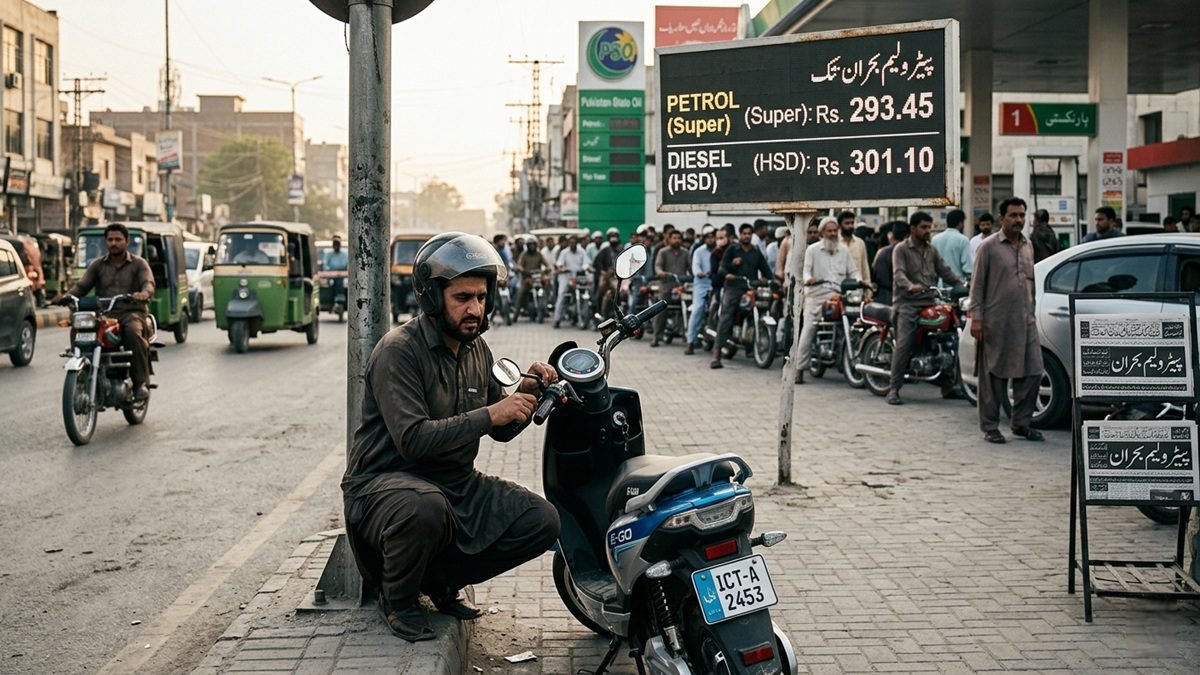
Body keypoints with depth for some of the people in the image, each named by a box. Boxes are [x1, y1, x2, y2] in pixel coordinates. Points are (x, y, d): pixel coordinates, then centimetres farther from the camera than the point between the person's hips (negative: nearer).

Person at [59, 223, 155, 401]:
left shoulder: (139, 264, 9)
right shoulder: (98, 265, 18)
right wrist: (66, 296, -15)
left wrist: (144, 293, -33)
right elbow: (82, 285, 8)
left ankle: (141, 383, -33)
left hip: (131, 313, -3)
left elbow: (148, 283, -8)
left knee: (133, 332, -38)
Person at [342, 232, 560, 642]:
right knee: (426, 509, -41)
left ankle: (443, 579, 11)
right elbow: (412, 439, -27)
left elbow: (501, 432, 14)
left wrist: (525, 393, -7)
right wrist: (489, 413, -27)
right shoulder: (399, 351, -17)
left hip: (456, 484, 7)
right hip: (384, 482, -7)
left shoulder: (477, 351, 8)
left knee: (542, 522, -9)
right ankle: (397, 597, -8)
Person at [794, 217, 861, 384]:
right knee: (808, 331, -8)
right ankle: (799, 369, -4)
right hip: (816, 296, -3)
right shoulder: (813, 250, 7)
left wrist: (859, 280, -6)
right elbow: (806, 269, -3)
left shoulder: (844, 250, 17)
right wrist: (808, 279, -25)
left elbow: (852, 271, 15)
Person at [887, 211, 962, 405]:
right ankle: (893, 389, -13)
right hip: (907, 304, -6)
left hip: (929, 302, 6)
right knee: (904, 345, -16)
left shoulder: (932, 250, 20)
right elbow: (898, 273, -15)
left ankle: (948, 386, 12)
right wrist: (910, 286, -36)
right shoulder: (901, 249, 0)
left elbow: (946, 271, 15)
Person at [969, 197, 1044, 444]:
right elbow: (977, 284, -5)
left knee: (1032, 372, 2)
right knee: (994, 376, 1)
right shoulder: (989, 247, -4)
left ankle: (1022, 422, 15)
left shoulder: (1028, 246, 14)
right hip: (996, 322, -5)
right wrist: (976, 317, -12)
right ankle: (990, 427, 9)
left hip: (1025, 321, 6)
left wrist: (1031, 312, 19)